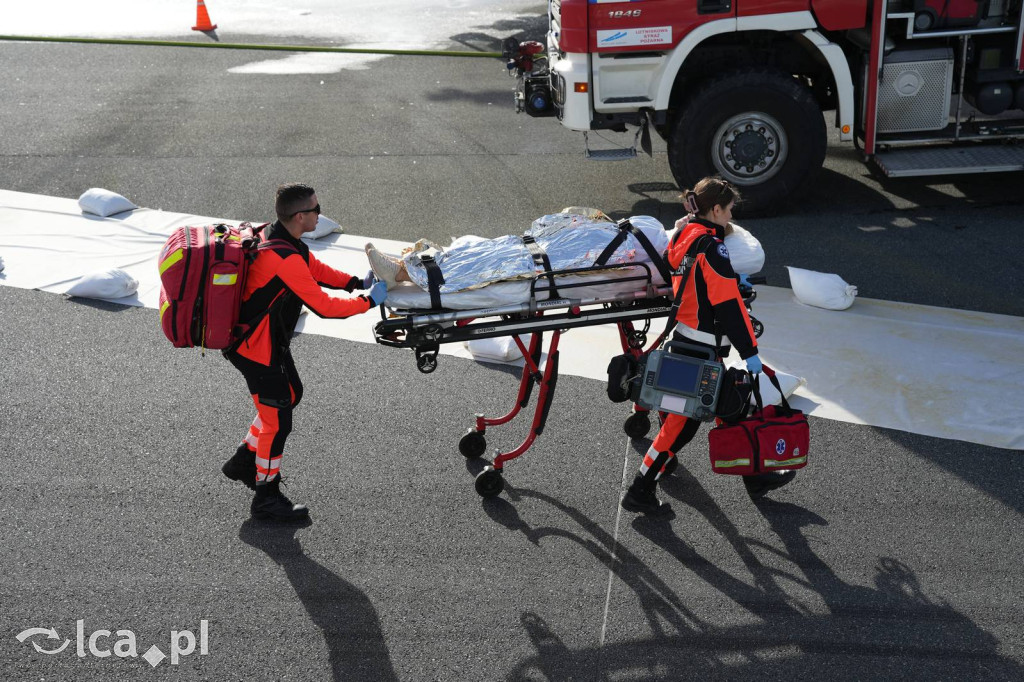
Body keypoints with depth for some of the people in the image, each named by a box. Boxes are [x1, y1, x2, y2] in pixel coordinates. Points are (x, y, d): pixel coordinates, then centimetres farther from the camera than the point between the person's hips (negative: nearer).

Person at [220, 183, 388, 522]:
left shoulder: (275, 236, 1)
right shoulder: (286, 259, -30)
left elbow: (317, 270, 13)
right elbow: (324, 306, -27)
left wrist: (358, 282, 2)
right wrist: (369, 300, -16)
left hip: (267, 339, 10)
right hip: (257, 350, -10)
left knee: (291, 394, 25)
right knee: (277, 420, 3)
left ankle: (244, 460, 37)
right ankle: (266, 498, 19)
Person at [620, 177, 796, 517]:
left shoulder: (683, 236, 6)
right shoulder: (711, 247, -20)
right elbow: (729, 305, -21)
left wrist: (732, 278, 30)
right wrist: (749, 351, -16)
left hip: (684, 337, 9)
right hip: (701, 348, -9)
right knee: (683, 420, -1)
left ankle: (755, 477, 31)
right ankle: (640, 491, 5)